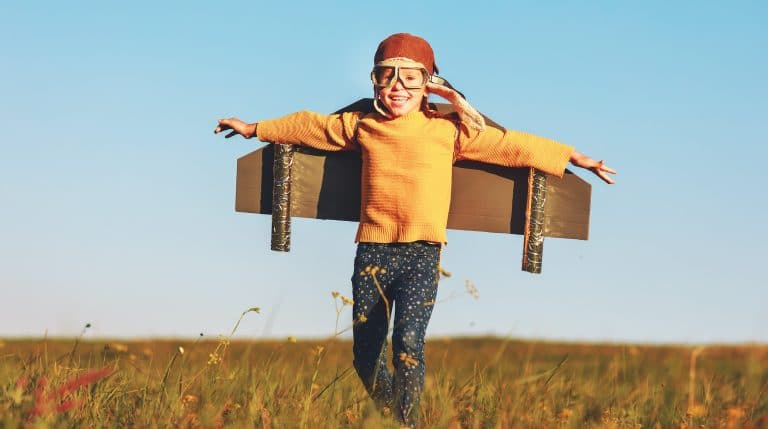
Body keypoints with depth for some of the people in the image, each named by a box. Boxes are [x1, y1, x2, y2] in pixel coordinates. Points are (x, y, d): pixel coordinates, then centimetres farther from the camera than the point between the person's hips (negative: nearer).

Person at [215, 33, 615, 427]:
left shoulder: (449, 130, 6)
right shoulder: (360, 126, 12)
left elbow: (511, 144, 8)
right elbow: (307, 125, 24)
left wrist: (575, 158, 10)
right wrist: (254, 128, 34)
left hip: (422, 252, -3)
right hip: (372, 251, 3)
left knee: (407, 341, -22)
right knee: (365, 354, 6)